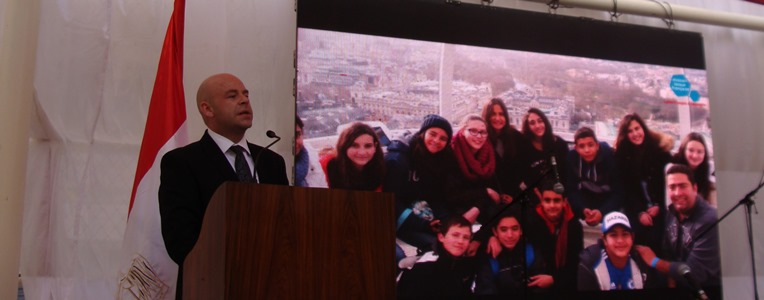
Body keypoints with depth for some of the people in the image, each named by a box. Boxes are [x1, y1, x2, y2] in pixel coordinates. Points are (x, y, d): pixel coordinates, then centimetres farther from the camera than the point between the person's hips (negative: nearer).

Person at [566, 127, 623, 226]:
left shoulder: (610, 156, -28)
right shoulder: (571, 158, -23)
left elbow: (618, 191, -25)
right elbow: (571, 189, -19)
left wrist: (602, 212, -42)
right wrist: (583, 209, -38)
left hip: (609, 197, -1)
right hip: (586, 195, 2)